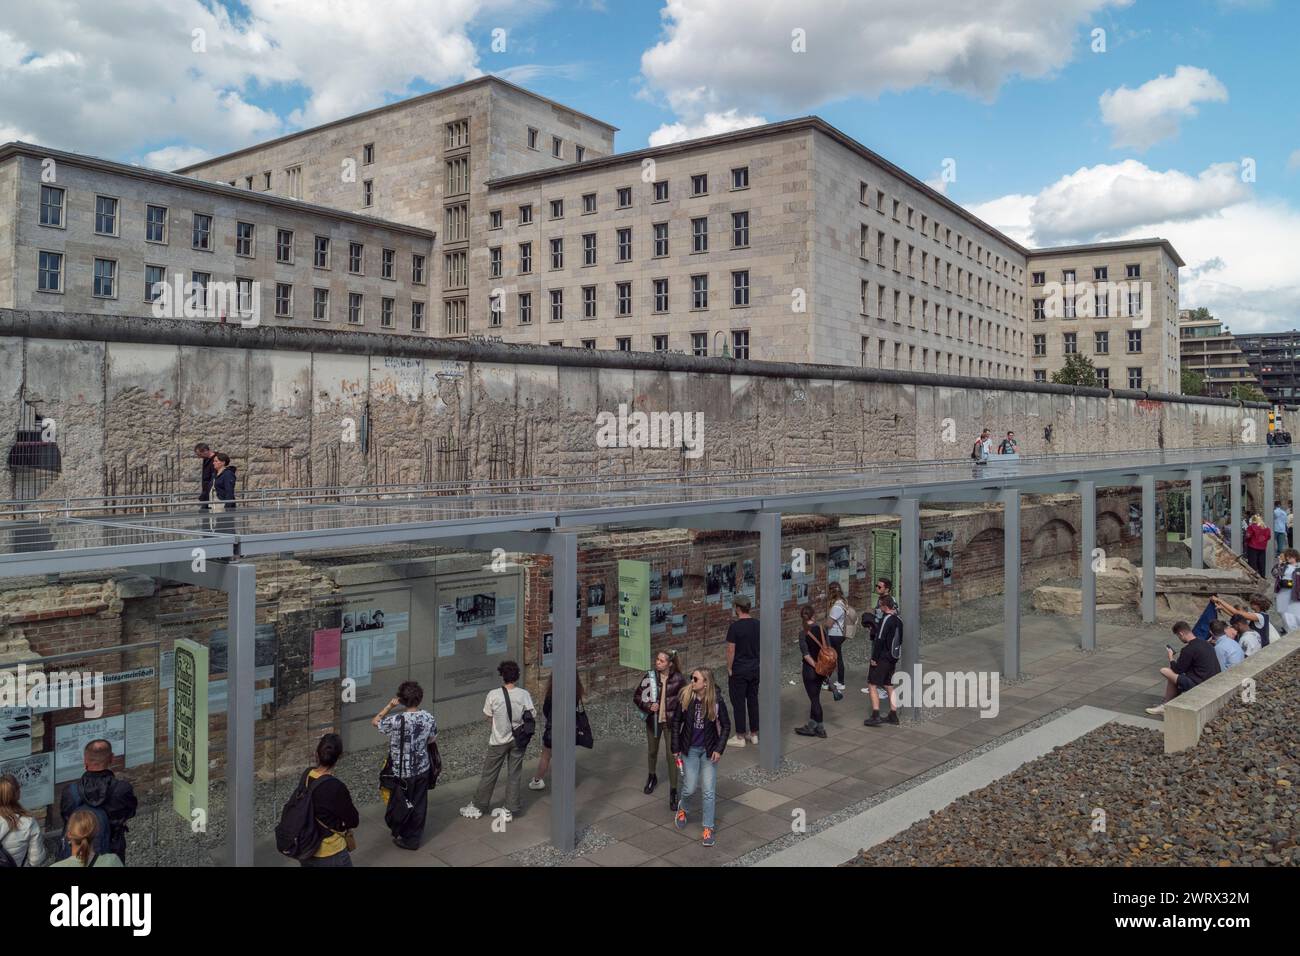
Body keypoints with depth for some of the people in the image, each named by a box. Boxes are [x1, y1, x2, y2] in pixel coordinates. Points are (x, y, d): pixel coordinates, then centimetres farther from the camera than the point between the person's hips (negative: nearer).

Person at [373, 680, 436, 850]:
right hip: (422, 770, 4)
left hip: (402, 772, -4)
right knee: (419, 804, 18)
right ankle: (414, 838, 31)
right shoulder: (428, 718, -12)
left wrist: (389, 706, -4)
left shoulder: (396, 721, -26)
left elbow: (375, 721, -8)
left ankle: (398, 832, 39)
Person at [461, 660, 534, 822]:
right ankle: (511, 809, 20)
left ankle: (477, 806, 27)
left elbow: (489, 718, -4)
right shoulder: (524, 694, -12)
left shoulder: (493, 695, -15)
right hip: (518, 740, 1)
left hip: (498, 740, -1)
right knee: (514, 775, 13)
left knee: (489, 774, 13)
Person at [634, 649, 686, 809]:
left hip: (671, 722, -3)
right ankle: (652, 777, 49)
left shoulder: (678, 679, -12)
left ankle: (673, 792, 6)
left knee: (671, 755, -4)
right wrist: (648, 706, -19)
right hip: (653, 721, 3)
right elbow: (637, 697, -3)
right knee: (652, 751, 21)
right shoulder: (650, 677, -9)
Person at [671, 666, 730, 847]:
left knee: (708, 790, 0)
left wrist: (719, 749, -9)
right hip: (690, 749, 1)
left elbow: (726, 726, -3)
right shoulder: (685, 697, -12)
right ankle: (682, 809, 36)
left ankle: (708, 829, 13)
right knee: (690, 787, 3)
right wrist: (676, 748, 0)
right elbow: (677, 722, -1)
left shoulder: (716, 701, -15)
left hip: (709, 750, -1)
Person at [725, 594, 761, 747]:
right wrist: (756, 662, 16)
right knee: (753, 700, 14)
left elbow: (731, 650, -16)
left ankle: (740, 737, 10)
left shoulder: (735, 627, -17)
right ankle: (754, 734, 21)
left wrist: (729, 668, -6)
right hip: (755, 668, 6)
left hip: (739, 670, -6)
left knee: (738, 702, 3)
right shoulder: (757, 625, 0)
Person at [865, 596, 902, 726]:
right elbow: (900, 640, 17)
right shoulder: (899, 620, 8)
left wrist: (874, 658, -16)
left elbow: (880, 639, -21)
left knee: (872, 685, -4)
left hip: (882, 658, -9)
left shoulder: (887, 619, -18)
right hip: (893, 658, 9)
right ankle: (893, 715, 19)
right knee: (890, 686, 16)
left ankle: (875, 716, -9)